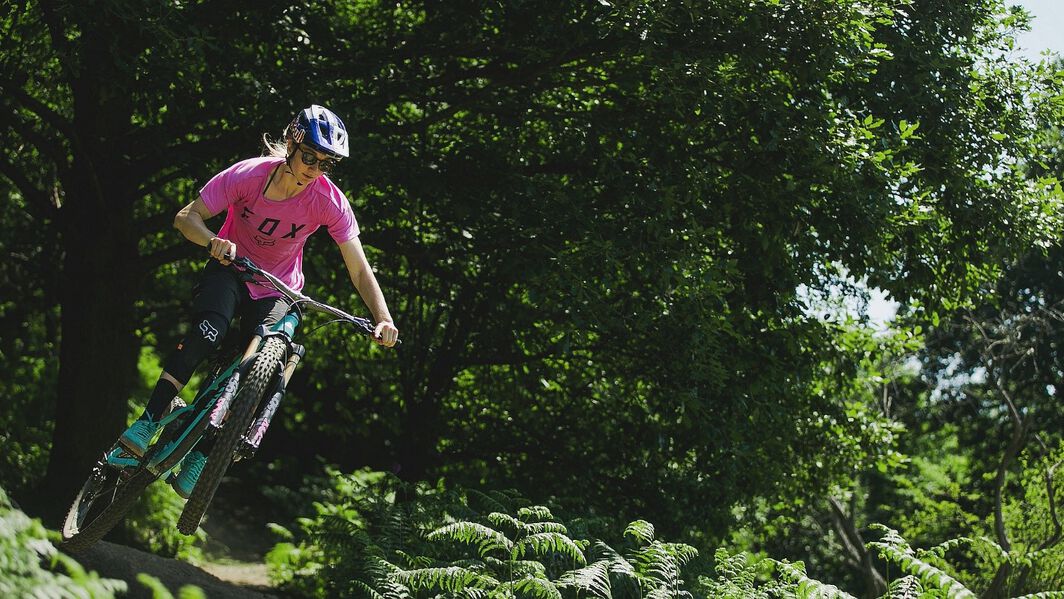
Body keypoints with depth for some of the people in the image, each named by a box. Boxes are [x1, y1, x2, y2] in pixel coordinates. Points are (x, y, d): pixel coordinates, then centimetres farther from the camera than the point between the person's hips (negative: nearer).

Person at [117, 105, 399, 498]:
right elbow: (186, 218, -18)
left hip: (277, 291, 1)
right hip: (230, 268, -1)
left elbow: (360, 270, -18)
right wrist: (214, 241, -40)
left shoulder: (330, 202, -21)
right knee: (208, 332, -32)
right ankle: (147, 423, -27)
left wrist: (383, 319, -33)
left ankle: (199, 457, -2)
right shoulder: (248, 175, -23)